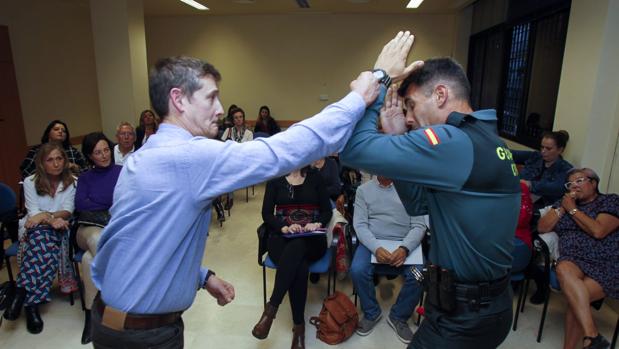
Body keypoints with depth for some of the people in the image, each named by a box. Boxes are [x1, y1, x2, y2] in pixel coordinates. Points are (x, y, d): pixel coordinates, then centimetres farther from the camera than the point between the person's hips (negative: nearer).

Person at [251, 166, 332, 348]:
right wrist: (284, 227, -17)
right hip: (281, 236, 0)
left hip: (311, 239, 0)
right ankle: (299, 325, -25)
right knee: (299, 267, -34)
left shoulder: (315, 178, 9)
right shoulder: (275, 179, 8)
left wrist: (318, 223, -16)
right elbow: (266, 213, 2)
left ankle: (271, 308, -35)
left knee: (295, 247, -38)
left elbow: (327, 210, 6)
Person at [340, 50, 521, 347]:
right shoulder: (485, 140, 6)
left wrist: (378, 81, -15)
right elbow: (418, 204, 7)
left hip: (463, 317, -9)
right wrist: (397, 138, 0)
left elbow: (354, 150, -29)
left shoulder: (454, 142, -25)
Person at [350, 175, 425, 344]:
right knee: (357, 270, -27)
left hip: (403, 244, 0)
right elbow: (359, 224, -5)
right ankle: (371, 313, 3)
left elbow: (419, 225, -4)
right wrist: (376, 248, -23)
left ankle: (398, 316, 3)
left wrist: (404, 248, -23)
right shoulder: (363, 190, 3)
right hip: (372, 242, 0)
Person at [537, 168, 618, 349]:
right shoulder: (564, 202, 19)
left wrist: (572, 209, -3)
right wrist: (562, 208, 1)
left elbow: (598, 231, -12)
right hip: (574, 260, 3)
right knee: (563, 269, -34)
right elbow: (542, 228, 9)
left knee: (574, 300, -28)